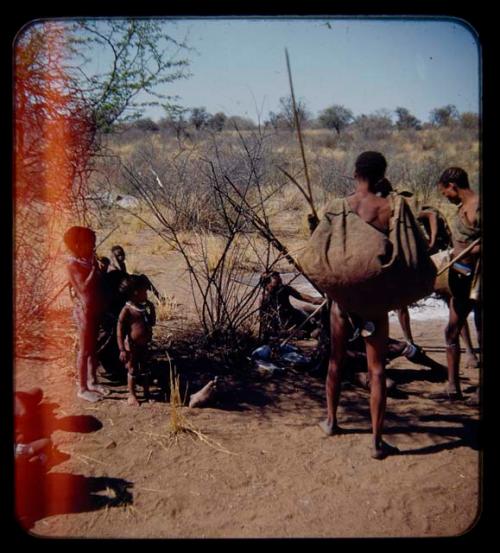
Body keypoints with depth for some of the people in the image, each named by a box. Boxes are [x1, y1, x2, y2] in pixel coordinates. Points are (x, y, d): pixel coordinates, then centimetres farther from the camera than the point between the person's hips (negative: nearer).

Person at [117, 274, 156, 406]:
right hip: (132, 346, -6)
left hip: (144, 345, 7)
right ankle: (132, 395, 22)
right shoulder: (127, 310, -18)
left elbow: (152, 323, 13)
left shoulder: (145, 307, 3)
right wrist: (122, 349, -21)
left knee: (145, 368, 18)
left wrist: (152, 309, 0)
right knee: (133, 370, 7)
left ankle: (147, 393, 33)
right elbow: (120, 331, -18)